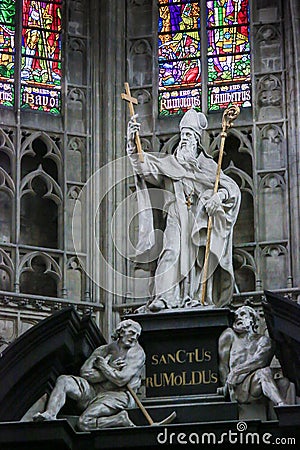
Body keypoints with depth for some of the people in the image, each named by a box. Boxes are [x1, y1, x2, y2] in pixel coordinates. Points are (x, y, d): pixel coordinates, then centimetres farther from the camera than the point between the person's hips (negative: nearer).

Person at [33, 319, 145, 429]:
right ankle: (49, 414, -29)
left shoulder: (137, 353, -1)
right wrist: (112, 370, -9)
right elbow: (85, 372, -2)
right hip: (94, 390, 6)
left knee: (85, 423, -30)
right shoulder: (104, 349, 11)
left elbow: (121, 380, -14)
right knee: (63, 381, -15)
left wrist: (102, 364, -4)